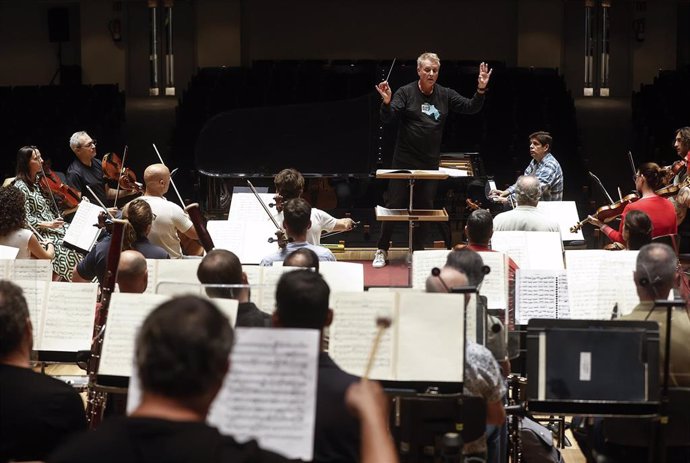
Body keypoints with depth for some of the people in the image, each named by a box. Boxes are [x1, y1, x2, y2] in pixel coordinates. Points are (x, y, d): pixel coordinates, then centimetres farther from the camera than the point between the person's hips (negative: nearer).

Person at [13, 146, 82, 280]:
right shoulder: (20, 187, -9)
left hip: (53, 224, 8)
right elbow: (25, 218, -13)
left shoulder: (39, 181, 16)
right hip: (39, 232, -8)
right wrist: (48, 224, -22)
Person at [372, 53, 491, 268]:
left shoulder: (445, 95, 4)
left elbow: (470, 107, 5)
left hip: (430, 163, 4)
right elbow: (387, 118, -13)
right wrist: (387, 102, -34)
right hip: (404, 161, -3)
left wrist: (481, 91, -12)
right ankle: (382, 250, 8)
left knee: (424, 208, 9)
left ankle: (418, 251, 21)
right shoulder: (405, 92, -6)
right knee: (395, 206, -1)